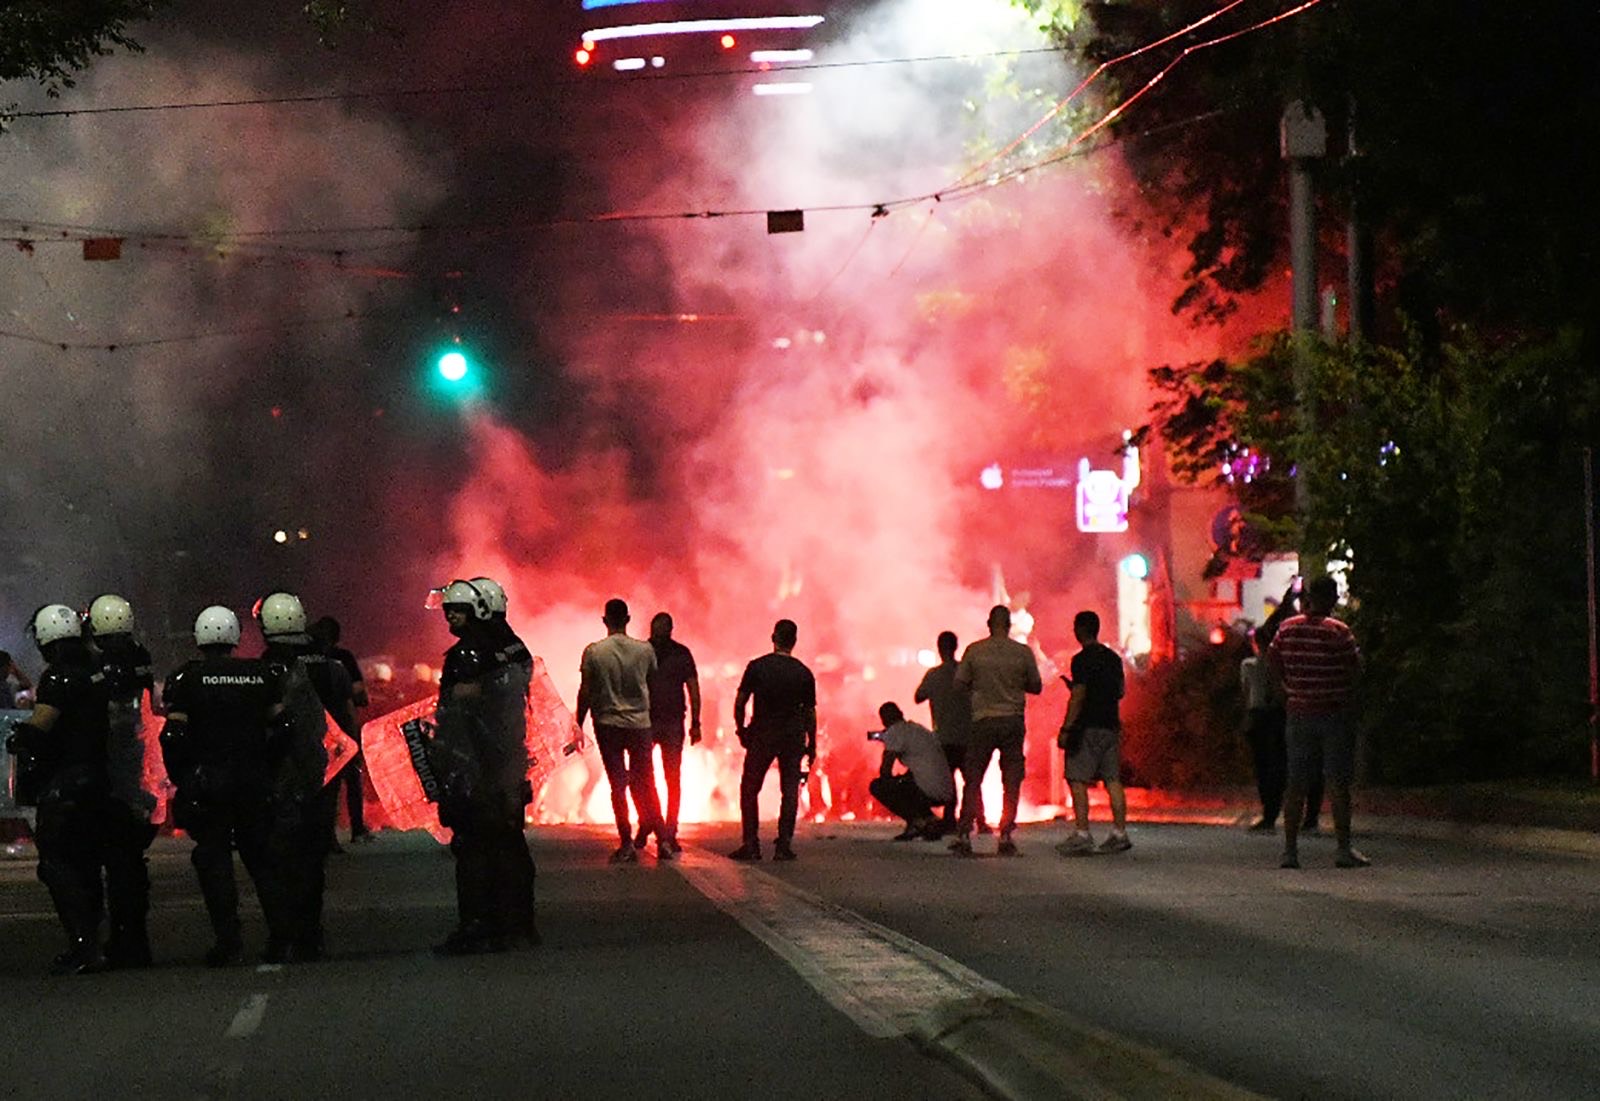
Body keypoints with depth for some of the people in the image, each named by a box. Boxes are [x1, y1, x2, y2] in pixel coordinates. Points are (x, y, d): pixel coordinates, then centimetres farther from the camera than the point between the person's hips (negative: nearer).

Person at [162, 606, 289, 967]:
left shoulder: (186, 679, -2)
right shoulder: (263, 674, 8)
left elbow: (174, 735, -8)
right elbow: (284, 726, 5)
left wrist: (180, 779, 3)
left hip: (206, 782, -3)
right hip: (254, 781, 3)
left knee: (214, 859, 1)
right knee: (260, 854, 14)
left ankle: (229, 941, -5)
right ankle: (282, 931, 6)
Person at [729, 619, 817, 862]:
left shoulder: (757, 667, -5)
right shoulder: (803, 673, -1)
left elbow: (740, 702, -4)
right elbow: (810, 712, 3)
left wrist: (740, 729, 10)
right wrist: (811, 745, 11)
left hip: (761, 735, -1)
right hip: (793, 737, 1)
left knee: (749, 789, 8)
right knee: (790, 791, 5)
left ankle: (751, 845, 2)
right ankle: (784, 845, -1)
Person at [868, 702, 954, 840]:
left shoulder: (894, 732, -5)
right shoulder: (919, 729, 21)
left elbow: (885, 770, -7)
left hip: (929, 792, -8)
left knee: (876, 786, 0)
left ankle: (916, 820, -6)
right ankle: (928, 819, 14)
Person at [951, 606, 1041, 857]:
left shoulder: (974, 651, -2)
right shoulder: (1023, 652, -1)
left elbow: (959, 683, 3)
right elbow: (1036, 686, 8)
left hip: (983, 721, 0)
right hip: (1013, 721, 0)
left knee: (972, 780, 6)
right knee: (1011, 781, 5)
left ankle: (964, 836, 0)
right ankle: (1006, 837, 2)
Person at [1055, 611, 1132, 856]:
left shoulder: (1082, 659, -10)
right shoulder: (1113, 658, 13)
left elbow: (1078, 697, -15)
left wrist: (1066, 728, -13)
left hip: (1088, 726, -7)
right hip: (1111, 725, 7)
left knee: (1078, 781, -5)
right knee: (1113, 780, 7)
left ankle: (1081, 834, -12)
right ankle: (1119, 833, 5)